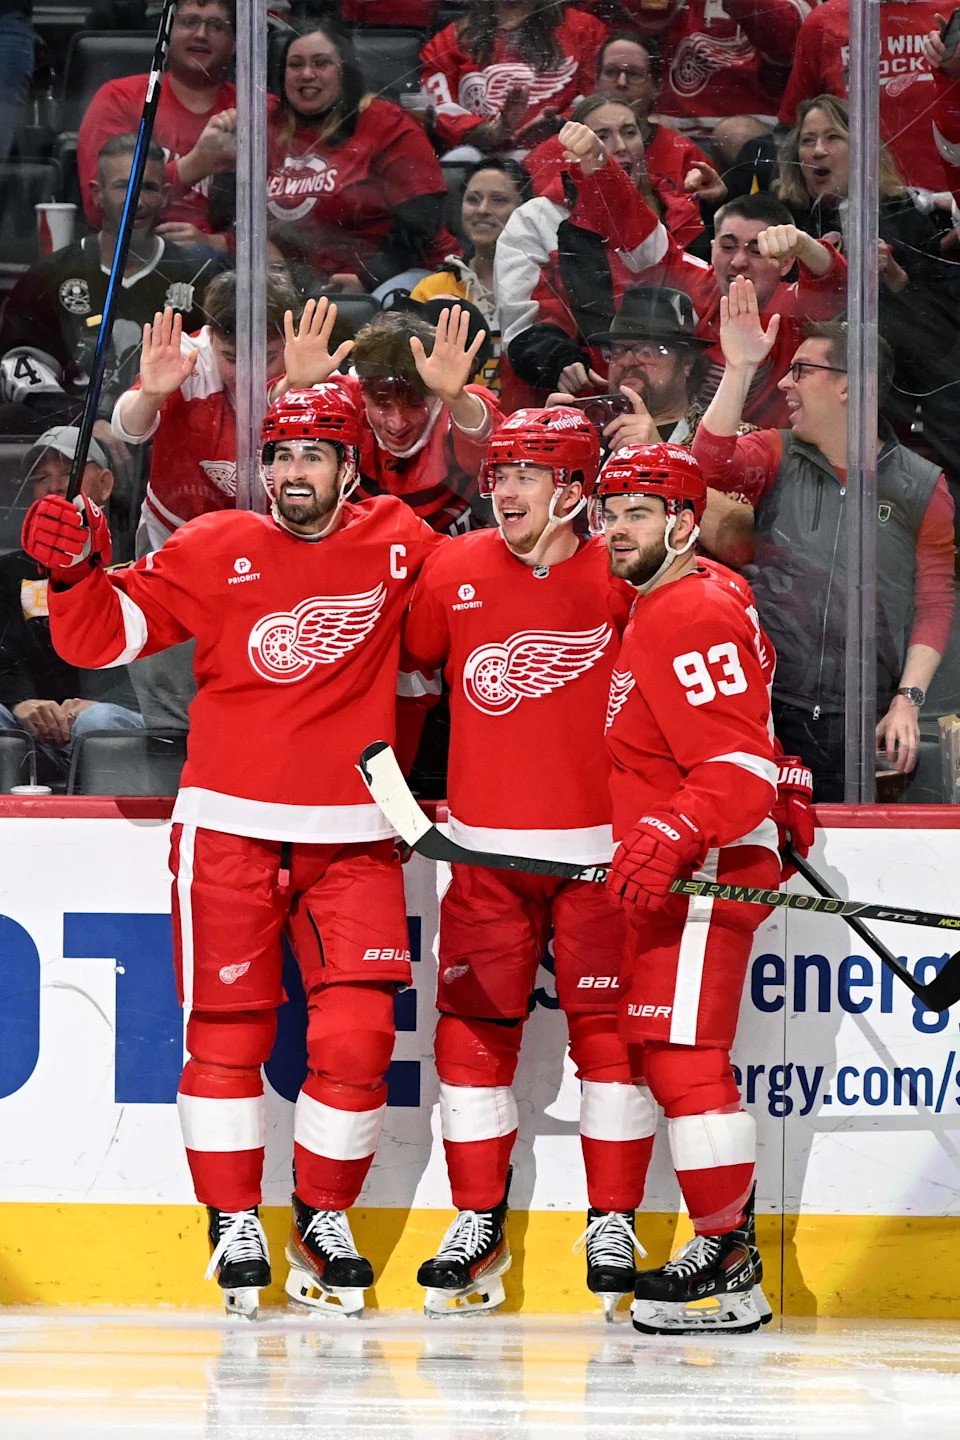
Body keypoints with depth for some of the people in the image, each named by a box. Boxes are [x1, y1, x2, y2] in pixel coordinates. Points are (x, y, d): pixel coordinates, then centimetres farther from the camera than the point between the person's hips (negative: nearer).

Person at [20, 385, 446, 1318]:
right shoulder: (216, 551, -1)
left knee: (356, 1037, -4)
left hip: (352, 836, 1)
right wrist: (74, 573, -19)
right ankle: (234, 1224, 17)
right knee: (227, 1031, 2)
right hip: (229, 826, -1)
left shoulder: (397, 544, 3)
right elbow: (103, 638, -3)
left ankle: (324, 1222, 13)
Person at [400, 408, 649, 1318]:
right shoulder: (452, 574, 2)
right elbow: (405, 672, 17)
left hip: (602, 849, -2)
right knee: (473, 1025, 2)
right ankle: (478, 1221, 12)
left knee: (608, 1027, -1)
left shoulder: (622, 580, -5)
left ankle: (613, 1221, 10)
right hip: (485, 851, 2)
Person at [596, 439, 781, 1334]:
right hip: (674, 877, 11)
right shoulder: (659, 606, 16)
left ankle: (726, 1264, -11)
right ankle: (731, 1244, 18)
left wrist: (671, 839, -36)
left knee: (682, 1056, -13)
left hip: (706, 876, -11)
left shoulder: (692, 615, -17)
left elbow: (742, 766, -25)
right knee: (658, 1052, 13)